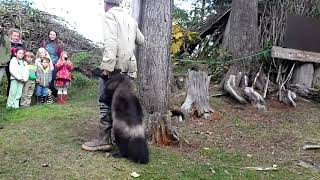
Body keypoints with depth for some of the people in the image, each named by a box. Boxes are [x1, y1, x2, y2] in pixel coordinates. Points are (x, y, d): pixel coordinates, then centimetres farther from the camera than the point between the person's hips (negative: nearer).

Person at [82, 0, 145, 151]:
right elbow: (141, 41, 26)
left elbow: (111, 42, -17)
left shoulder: (110, 15, -2)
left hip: (114, 66, -7)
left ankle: (104, 140, -3)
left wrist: (107, 66, -23)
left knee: (106, 102, -5)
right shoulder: (130, 19, 19)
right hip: (128, 67, 8)